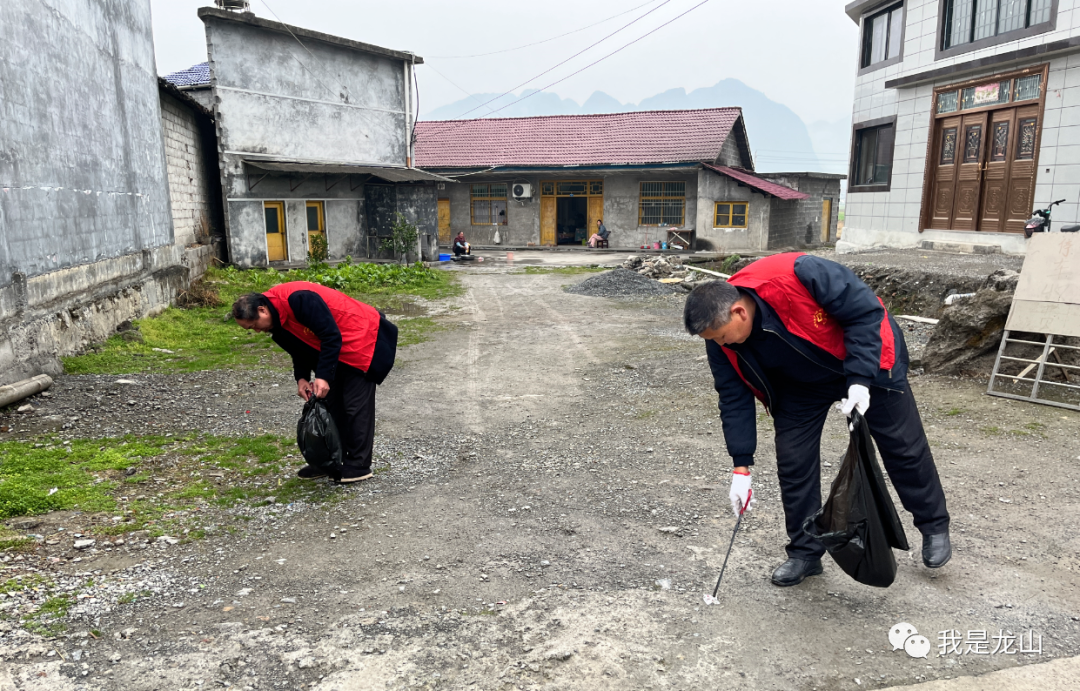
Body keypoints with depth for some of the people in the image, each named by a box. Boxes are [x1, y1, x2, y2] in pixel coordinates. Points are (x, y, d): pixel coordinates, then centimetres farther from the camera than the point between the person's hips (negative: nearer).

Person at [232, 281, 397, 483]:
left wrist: (323, 376, -26)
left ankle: (359, 465, 1)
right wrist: (301, 377, -3)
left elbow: (332, 336, -27)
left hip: (361, 339, -9)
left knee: (356, 405, -7)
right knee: (332, 404, 11)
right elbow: (299, 348, 12)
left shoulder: (299, 300, -30)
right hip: (339, 349, 10)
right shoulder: (277, 322, 0)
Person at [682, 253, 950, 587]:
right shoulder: (720, 338, -22)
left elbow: (866, 310, -28)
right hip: (801, 385, 4)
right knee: (793, 462, -3)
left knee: (904, 448, 11)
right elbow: (734, 398, -13)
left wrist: (860, 378, -32)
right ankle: (805, 553, 15)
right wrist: (741, 466, -15)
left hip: (868, 360, -3)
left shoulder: (798, 275, -41)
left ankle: (934, 527, 35)